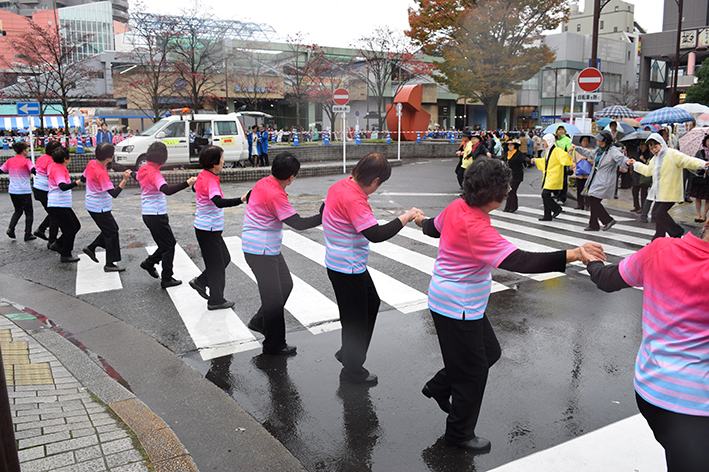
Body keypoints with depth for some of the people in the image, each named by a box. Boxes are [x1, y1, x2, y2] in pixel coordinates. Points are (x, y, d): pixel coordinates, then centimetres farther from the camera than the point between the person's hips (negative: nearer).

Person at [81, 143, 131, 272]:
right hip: (100, 208, -9)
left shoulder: (91, 163, -2)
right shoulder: (101, 173, -28)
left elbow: (83, 178, 14)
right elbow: (114, 193, -29)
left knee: (111, 229, 20)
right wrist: (124, 180, -35)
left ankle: (91, 248, 26)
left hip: (91, 205, 9)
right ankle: (109, 264, 8)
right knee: (112, 233, 1)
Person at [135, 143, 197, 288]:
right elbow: (167, 190, -38)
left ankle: (149, 262, 27)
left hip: (148, 214, 9)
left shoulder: (143, 170, 6)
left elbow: (136, 177, 32)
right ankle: (166, 279, 7)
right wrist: (187, 183, -46)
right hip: (157, 215, -9)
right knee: (169, 245, 1)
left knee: (168, 242, 20)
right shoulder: (154, 173, -21)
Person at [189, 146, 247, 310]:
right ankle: (216, 301, 15)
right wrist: (241, 200, -53)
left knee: (224, 258, 20)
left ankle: (200, 282, 29)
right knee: (217, 264, 3)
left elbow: (195, 187, 28)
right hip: (208, 229, -10)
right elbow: (219, 202, -42)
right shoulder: (210, 181, -24)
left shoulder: (203, 176, 5)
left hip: (204, 227, 10)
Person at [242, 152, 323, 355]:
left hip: (270, 249, 10)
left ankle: (259, 321, 33)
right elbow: (298, 223, -23)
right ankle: (274, 345, 13)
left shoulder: (263, 183, 1)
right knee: (274, 297, 0)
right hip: (260, 252, -10)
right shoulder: (275, 195, -26)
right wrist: (323, 217, -17)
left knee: (285, 284, 19)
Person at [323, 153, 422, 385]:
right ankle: (352, 371, 24)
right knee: (355, 318, 5)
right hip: (347, 268, -10)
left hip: (353, 264, 10)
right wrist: (406, 217, -22)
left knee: (371, 303, 23)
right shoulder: (353, 199, -28)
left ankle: (348, 352, 36)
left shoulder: (340, 186, 1)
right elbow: (376, 234, -30)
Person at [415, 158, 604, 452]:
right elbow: (518, 261, -39)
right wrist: (573, 255, -43)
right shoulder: (476, 228, -32)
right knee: (473, 372, 8)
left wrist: (421, 220, 42)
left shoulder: (457, 207, -4)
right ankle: (459, 434, 30)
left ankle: (438, 387, 39)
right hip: (456, 308, -10)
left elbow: (434, 228, 17)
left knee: (489, 351, 23)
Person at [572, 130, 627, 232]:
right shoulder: (599, 149, 14)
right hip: (596, 179, 9)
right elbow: (590, 153, 33)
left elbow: (620, 158, -29)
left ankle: (608, 220, 0)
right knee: (593, 201, 8)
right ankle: (593, 224, 16)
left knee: (594, 200, -15)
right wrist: (577, 149, 41)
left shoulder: (613, 150, -13)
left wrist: (626, 163, -52)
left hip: (604, 182, -9)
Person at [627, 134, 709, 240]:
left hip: (670, 192, -9)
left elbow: (687, 161, -22)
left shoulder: (672, 154, -11)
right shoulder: (654, 159, 16)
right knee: (657, 215, 11)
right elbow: (648, 171, 34)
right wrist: (635, 164, 39)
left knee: (660, 213, -16)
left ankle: (677, 233, 0)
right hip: (659, 193, 9)